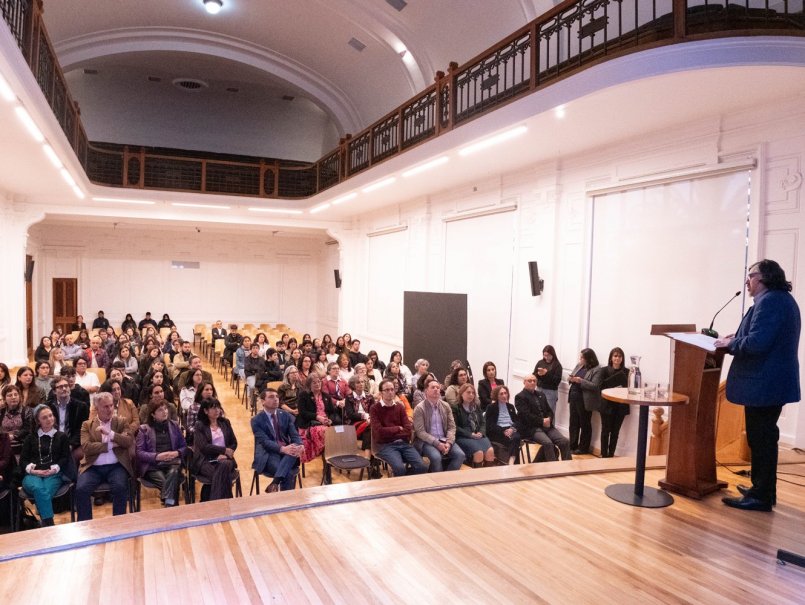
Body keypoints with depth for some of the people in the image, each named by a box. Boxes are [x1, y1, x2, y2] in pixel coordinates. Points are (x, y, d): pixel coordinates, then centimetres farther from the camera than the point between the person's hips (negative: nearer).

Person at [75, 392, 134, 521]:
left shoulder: (122, 422, 11)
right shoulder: (87, 424, 10)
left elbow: (129, 441, -4)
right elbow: (86, 447, -5)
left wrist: (110, 434, -14)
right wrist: (111, 445, -9)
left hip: (116, 466, -1)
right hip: (93, 467, 1)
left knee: (120, 488, -29)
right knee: (81, 489, -26)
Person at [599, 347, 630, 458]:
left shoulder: (626, 372, 3)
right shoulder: (605, 370, -2)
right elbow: (602, 386, -4)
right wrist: (613, 390, -18)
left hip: (621, 405, 2)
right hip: (607, 405, -2)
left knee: (615, 431, 7)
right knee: (606, 430, 4)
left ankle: (611, 455, 16)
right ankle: (604, 455, 13)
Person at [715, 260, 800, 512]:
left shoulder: (769, 301, -18)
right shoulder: (784, 299, 16)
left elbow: (756, 342, -26)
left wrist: (730, 344, -10)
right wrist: (738, 338, 13)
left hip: (763, 384, -11)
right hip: (773, 382, 11)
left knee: (761, 438, -2)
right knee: (764, 437, 18)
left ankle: (761, 496, 6)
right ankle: (763, 489, 29)